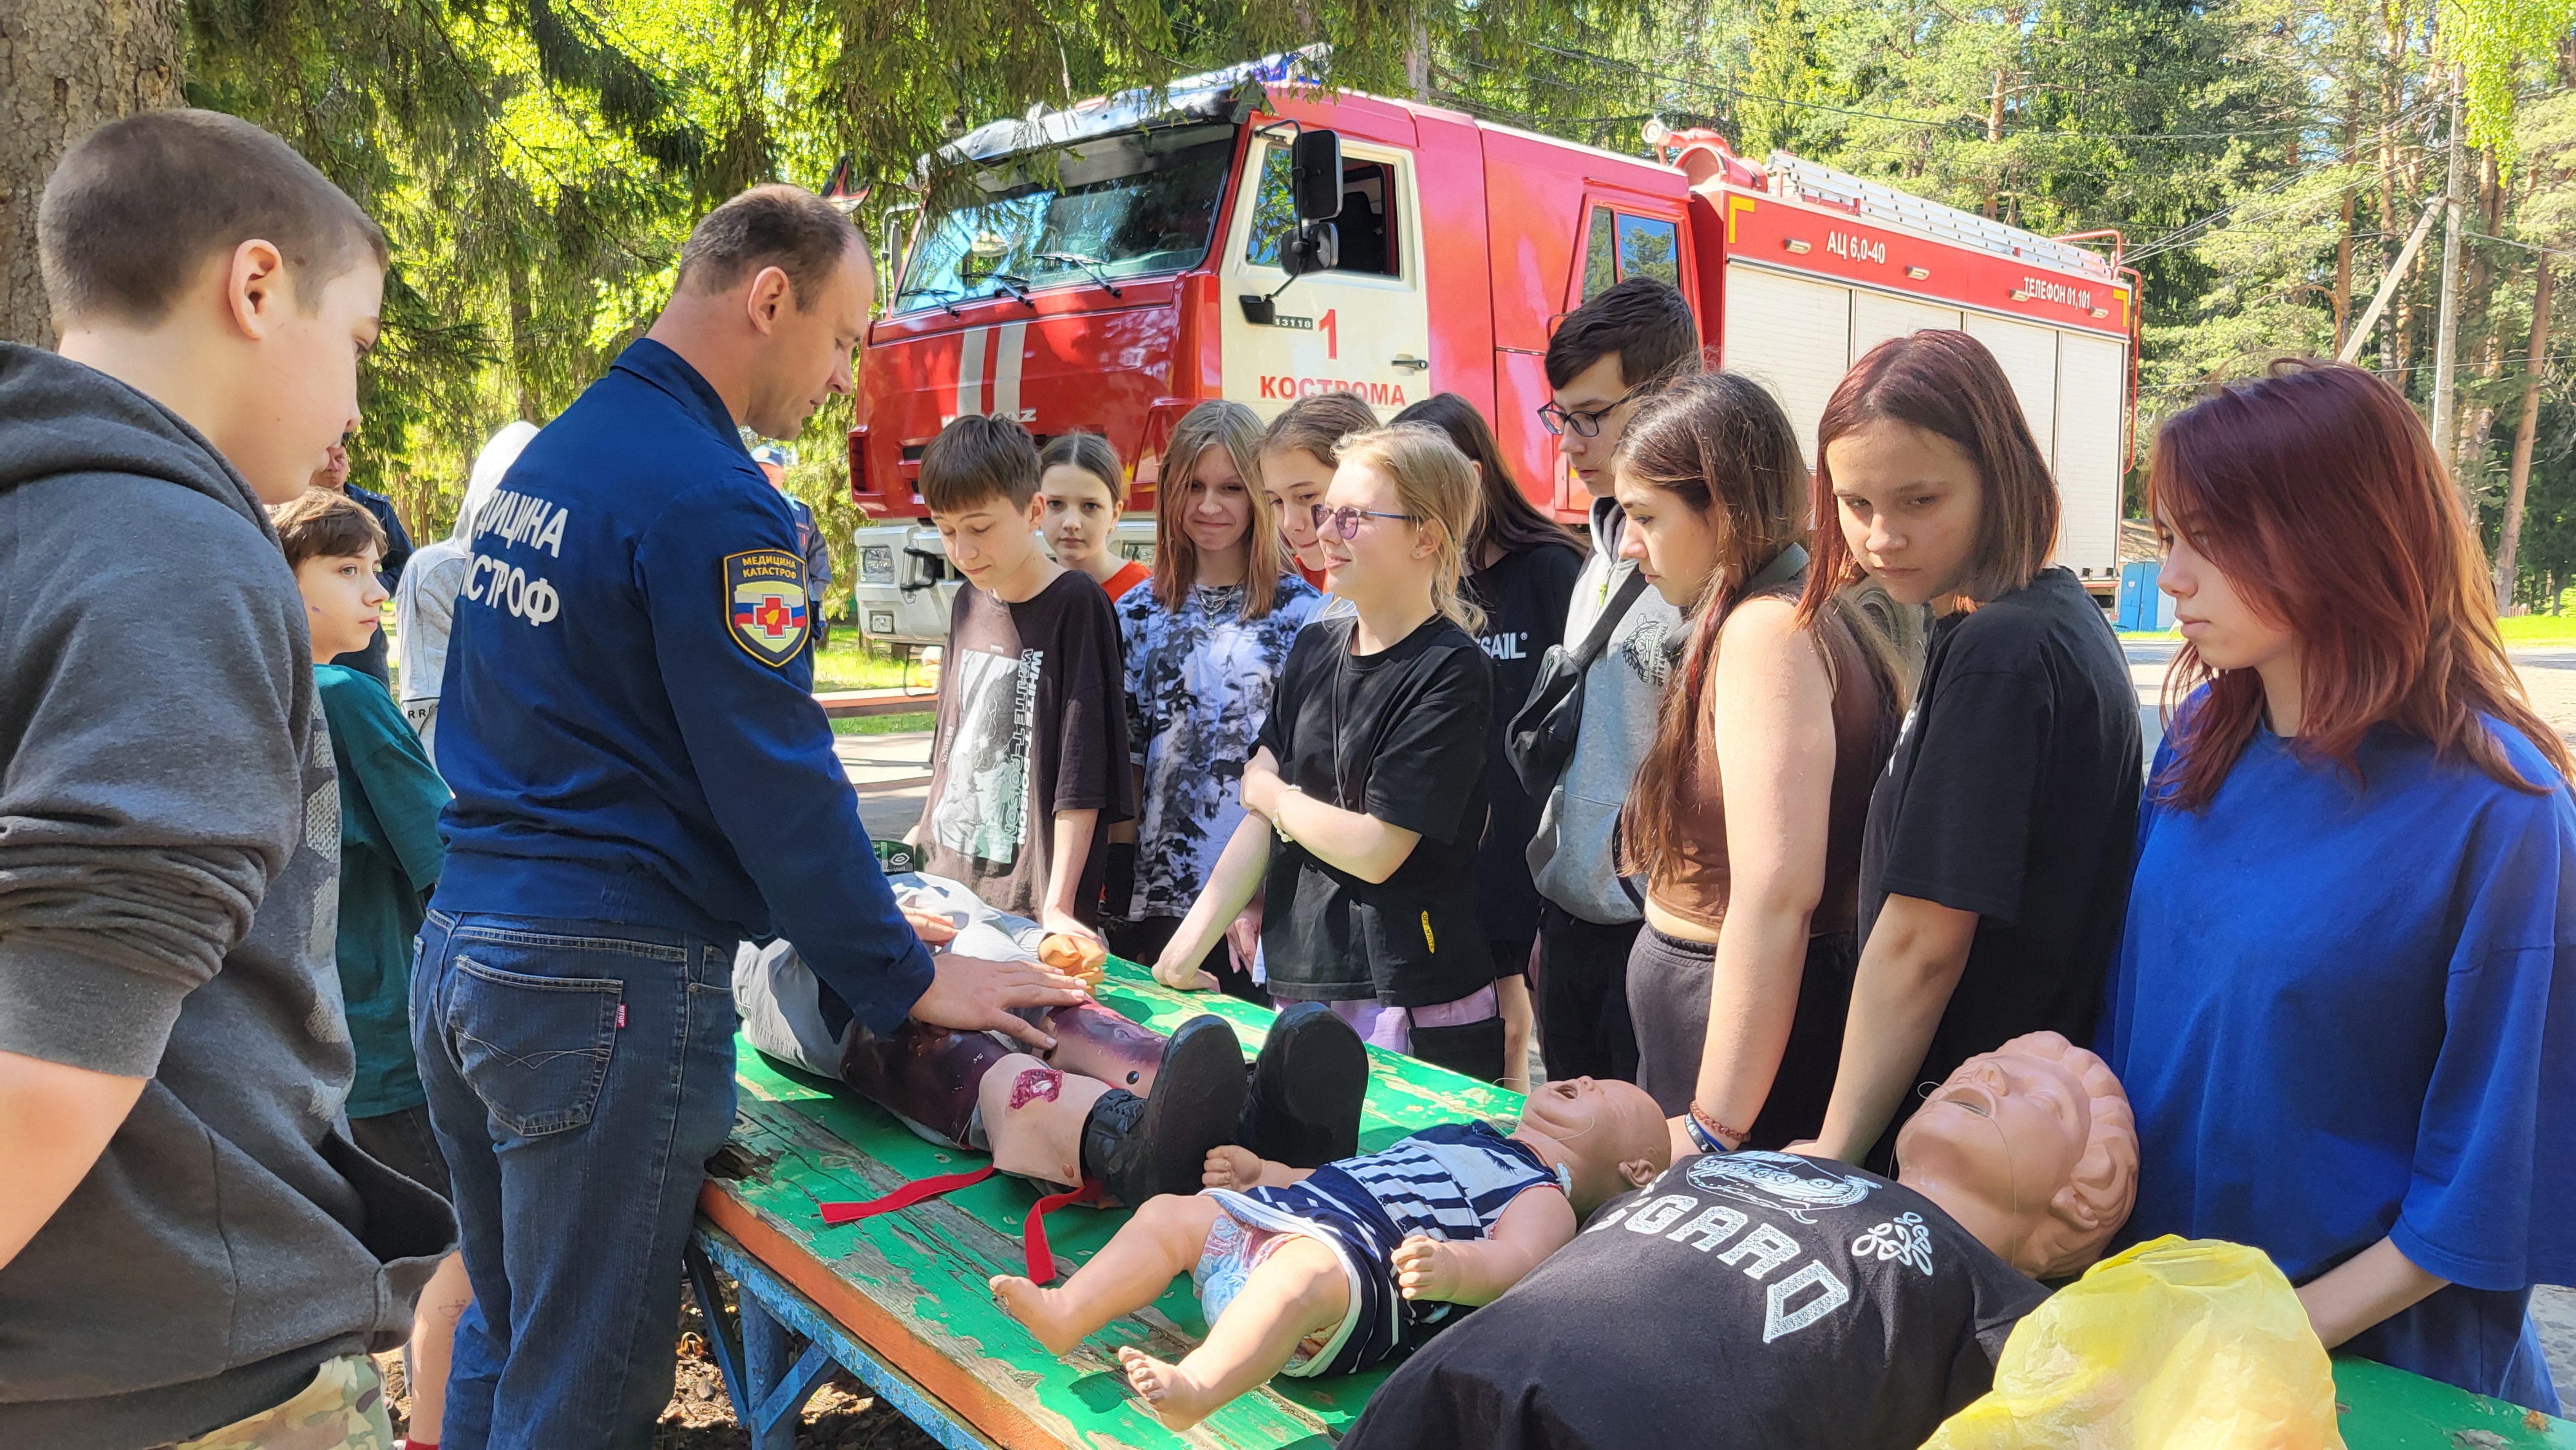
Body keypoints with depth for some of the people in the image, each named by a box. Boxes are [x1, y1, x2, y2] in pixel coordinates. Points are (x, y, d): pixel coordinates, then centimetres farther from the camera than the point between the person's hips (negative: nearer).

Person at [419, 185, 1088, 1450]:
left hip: (462, 944, 9)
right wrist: (908, 981, -7)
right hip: (606, 979, -9)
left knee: (501, 1339, 23)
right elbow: (777, 782, -18)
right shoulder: (711, 498, -16)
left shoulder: (545, 459, 13)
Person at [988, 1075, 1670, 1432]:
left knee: (1303, 1272, -40)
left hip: (1355, 1260, -9)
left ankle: (1195, 1387, -56)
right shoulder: (1456, 1138, 35)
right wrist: (1260, 1171, 31)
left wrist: (1451, 1269, -35)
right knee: (1170, 1212, 2)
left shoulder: (1546, 1198, 10)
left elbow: (1513, 1262, -13)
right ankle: (1069, 1313, -8)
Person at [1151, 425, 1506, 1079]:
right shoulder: (1314, 648, 10)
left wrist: (1268, 792, -1)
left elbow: (1373, 849, -17)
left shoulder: (1450, 671, -11)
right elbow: (1262, 823, 7)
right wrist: (1187, 947, -1)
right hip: (1299, 985, 6)